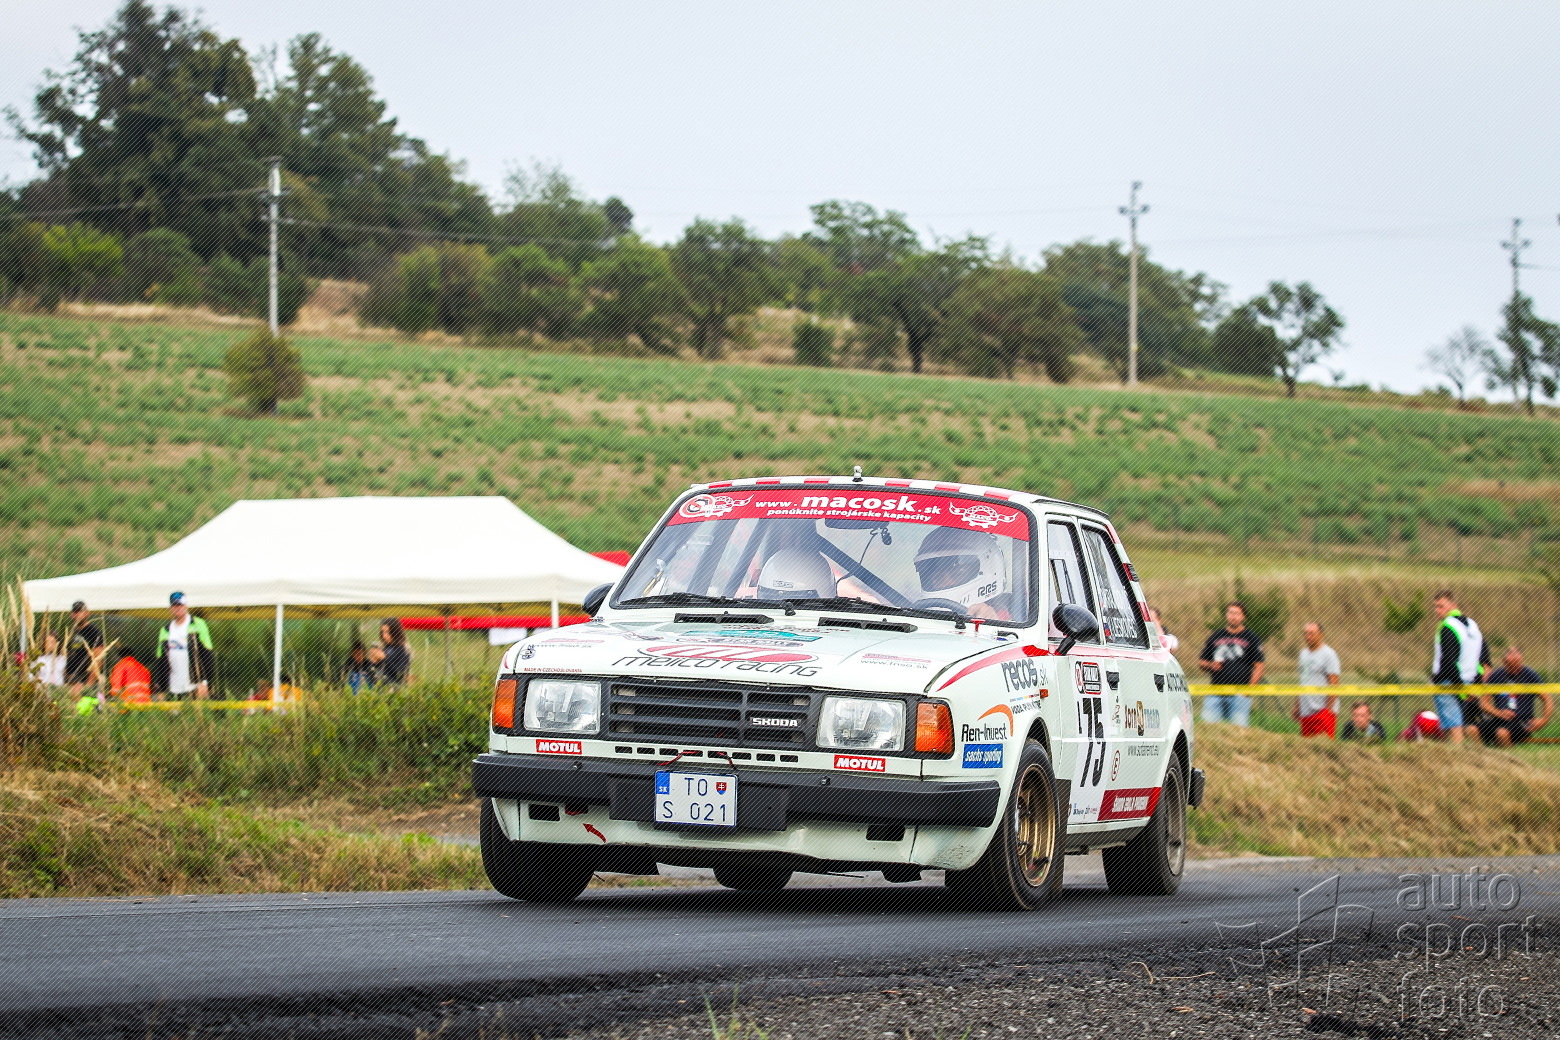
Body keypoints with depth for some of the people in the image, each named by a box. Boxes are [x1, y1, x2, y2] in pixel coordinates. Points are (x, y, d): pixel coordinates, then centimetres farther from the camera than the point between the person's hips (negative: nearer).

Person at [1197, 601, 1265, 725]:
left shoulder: (1251, 638, 8)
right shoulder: (1215, 637, 17)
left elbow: (1259, 665, 3)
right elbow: (1200, 662, 20)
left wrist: (1250, 687, -8)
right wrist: (1210, 665, -4)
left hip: (1240, 695, -3)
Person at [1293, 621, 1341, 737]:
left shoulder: (1329, 654, -6)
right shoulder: (1303, 653, 16)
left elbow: (1334, 684, -10)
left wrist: (1329, 708, -15)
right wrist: (1296, 708, 16)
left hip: (1323, 710, -7)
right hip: (1305, 712, 7)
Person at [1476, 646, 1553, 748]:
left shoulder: (1530, 676, 0)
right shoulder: (1496, 675, 7)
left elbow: (1548, 699, 0)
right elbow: (1483, 702, 9)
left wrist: (1544, 719, -18)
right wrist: (1498, 712, -11)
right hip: (1499, 719, 3)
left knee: (1502, 732, -37)